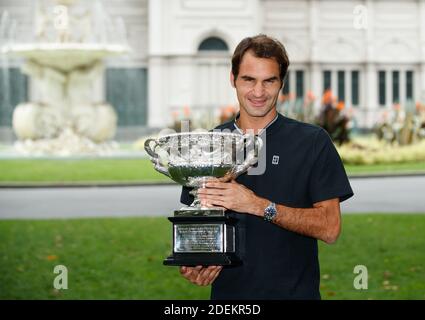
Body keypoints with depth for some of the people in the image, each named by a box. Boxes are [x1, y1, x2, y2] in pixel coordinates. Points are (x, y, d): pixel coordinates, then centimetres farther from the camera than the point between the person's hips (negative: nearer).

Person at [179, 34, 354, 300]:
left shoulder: (313, 141, -5)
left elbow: (330, 228, -12)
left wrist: (258, 205, -21)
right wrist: (192, 267, -11)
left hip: (295, 291, -2)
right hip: (226, 291, 2)